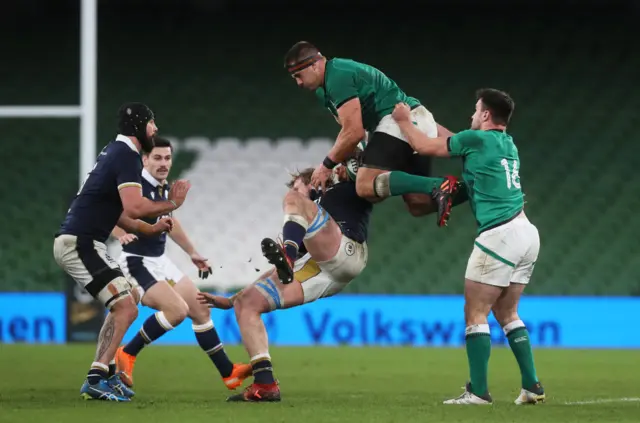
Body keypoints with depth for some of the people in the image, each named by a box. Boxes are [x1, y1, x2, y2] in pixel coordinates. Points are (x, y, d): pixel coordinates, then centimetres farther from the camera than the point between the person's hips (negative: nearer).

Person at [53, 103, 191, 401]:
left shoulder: (115, 152, 19)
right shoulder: (127, 156, -13)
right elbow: (134, 207, -24)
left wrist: (149, 228, 20)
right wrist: (171, 204, -10)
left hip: (82, 243, 11)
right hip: (80, 244, -11)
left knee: (128, 299, 21)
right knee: (125, 307, -15)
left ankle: (102, 376, 19)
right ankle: (96, 381, -18)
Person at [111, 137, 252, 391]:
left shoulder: (164, 188, 8)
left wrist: (192, 253, 33)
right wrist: (121, 234, -48)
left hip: (160, 261, 9)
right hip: (137, 262, -9)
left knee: (201, 310, 9)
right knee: (178, 309, -23)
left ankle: (228, 373, 18)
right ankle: (127, 354, -9)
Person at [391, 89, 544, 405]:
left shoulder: (476, 139, -5)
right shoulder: (508, 145, 19)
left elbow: (425, 147, 5)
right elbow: (454, 142, 35)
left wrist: (405, 121, 21)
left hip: (499, 234, -8)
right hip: (526, 233, 8)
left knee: (475, 313, -4)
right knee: (506, 313, 15)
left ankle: (479, 391, -9)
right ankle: (532, 387, 8)